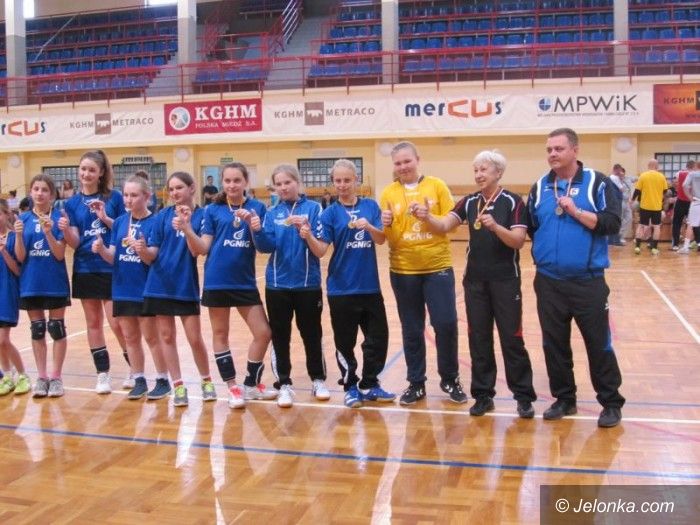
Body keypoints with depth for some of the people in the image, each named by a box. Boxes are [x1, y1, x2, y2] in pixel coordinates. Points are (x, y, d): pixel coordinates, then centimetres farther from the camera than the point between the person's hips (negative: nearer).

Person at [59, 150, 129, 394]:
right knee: (93, 323, 9)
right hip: (85, 270, 3)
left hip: (113, 268, -3)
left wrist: (106, 219, -18)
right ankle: (103, 374, 19)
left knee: (117, 323, -4)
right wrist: (65, 229, -22)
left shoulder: (114, 197, -2)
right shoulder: (72, 203, 5)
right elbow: (74, 243, -1)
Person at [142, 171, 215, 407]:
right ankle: (178, 385, 16)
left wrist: (186, 227, -30)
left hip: (186, 286, -2)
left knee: (195, 338, 2)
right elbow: (152, 255, -1)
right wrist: (142, 250, -24)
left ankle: (206, 380, 23)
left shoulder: (201, 215, -4)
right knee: (166, 336, 5)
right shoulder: (163, 216, 1)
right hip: (160, 284, 2)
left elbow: (197, 251, -15)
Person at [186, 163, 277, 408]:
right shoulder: (213, 210, 1)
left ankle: (251, 384, 22)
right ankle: (233, 387, 21)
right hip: (217, 281, -1)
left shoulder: (257, 208, 2)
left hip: (245, 281, 1)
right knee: (220, 334, 7)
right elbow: (203, 248, -1)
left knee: (263, 333, 3)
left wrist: (252, 222, -18)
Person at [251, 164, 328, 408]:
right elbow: (267, 246, -6)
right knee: (280, 336, 6)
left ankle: (318, 380, 24)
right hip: (277, 284, 2)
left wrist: (304, 228, -27)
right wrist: (257, 231, -25)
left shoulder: (313, 208, -3)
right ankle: (284, 385, 17)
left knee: (311, 334, 9)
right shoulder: (271, 213, 4)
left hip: (307, 283, -2)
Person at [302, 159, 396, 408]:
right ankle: (351, 387, 21)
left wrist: (369, 227, -24)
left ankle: (369, 384, 24)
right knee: (345, 341, 5)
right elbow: (320, 250, -10)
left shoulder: (371, 206, 3)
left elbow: (381, 239, -4)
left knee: (378, 337, 8)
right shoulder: (330, 213, -3)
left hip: (370, 286, 2)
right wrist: (308, 237, -30)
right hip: (342, 289, -2)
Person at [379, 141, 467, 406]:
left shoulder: (437, 186, 0)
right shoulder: (388, 193, 3)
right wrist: (386, 226, -18)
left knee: (446, 324, -2)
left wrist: (428, 217, -19)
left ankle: (450, 379, 18)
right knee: (412, 330, 8)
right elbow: (387, 237, 3)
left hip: (437, 267, -1)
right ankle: (416, 383, 21)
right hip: (403, 270, 1)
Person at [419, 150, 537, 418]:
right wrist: (427, 217, -26)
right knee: (479, 338, 8)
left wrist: (495, 226, -30)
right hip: (475, 280, 4)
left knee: (512, 338, 1)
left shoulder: (513, 202, -6)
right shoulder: (469, 202, 6)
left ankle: (524, 396, 12)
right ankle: (483, 394, 18)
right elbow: (444, 225, -6)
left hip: (505, 280, -4)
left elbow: (518, 241, -14)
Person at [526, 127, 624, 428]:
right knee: (554, 343, 11)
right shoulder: (540, 187, 8)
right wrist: (543, 250, -1)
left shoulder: (596, 182, -3)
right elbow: (529, 227, 11)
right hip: (548, 282, 4)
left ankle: (611, 402, 17)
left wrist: (576, 212, -17)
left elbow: (612, 223, -11)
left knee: (598, 342, 3)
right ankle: (564, 398, 26)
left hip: (588, 281, -4)